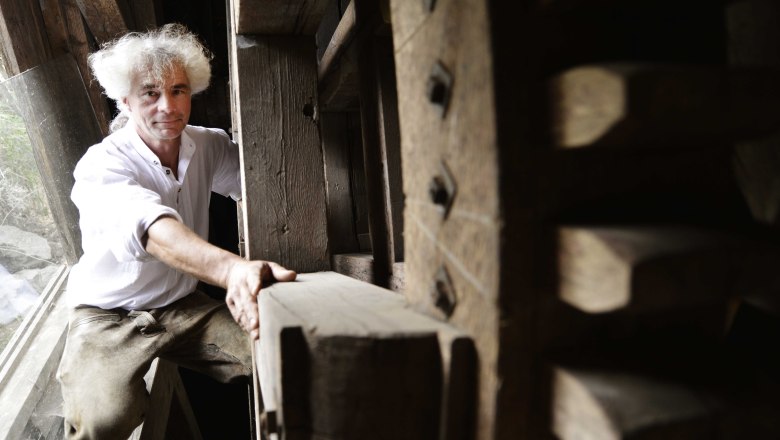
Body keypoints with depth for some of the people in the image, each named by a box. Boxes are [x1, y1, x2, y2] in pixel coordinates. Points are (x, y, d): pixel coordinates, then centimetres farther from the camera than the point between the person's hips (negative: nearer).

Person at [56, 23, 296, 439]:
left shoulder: (211, 146, -1)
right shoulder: (100, 166, -19)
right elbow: (154, 230, -40)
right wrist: (232, 268, -59)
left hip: (184, 306, 4)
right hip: (109, 316, -3)